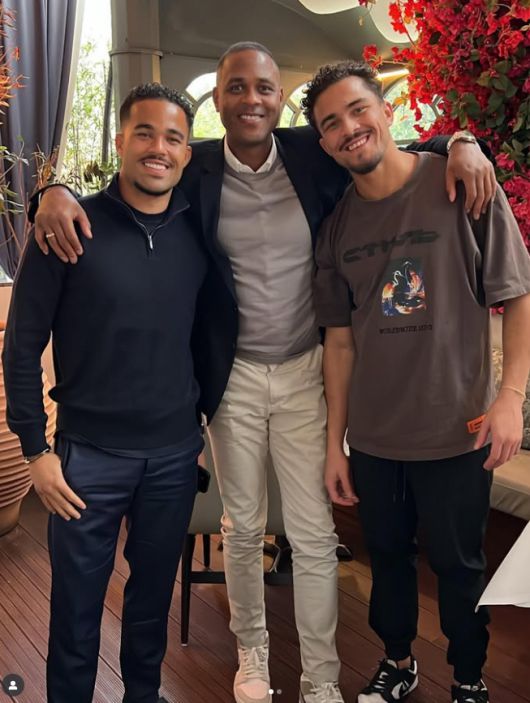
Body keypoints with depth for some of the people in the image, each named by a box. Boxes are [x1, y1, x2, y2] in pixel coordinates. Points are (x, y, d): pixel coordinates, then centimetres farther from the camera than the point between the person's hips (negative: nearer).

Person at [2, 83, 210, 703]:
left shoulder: (198, 232, 2)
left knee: (155, 590, 18)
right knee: (77, 603, 10)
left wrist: (206, 418, 12)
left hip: (176, 453, 3)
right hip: (90, 454, -3)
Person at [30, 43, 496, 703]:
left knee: (314, 535, 8)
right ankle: (251, 650, 41)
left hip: (306, 373, 0)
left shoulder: (313, 154, -4)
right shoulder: (193, 169, -5)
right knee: (242, 528, 17)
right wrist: (58, 192, -19)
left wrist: (459, 143, -13)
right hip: (233, 376, 0)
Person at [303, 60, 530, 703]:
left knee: (457, 563, 12)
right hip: (372, 438, 4)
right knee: (387, 554, 19)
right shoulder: (337, 224, 3)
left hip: (455, 432, -3)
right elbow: (341, 340, 6)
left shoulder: (461, 187, -8)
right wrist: (335, 443, 6)